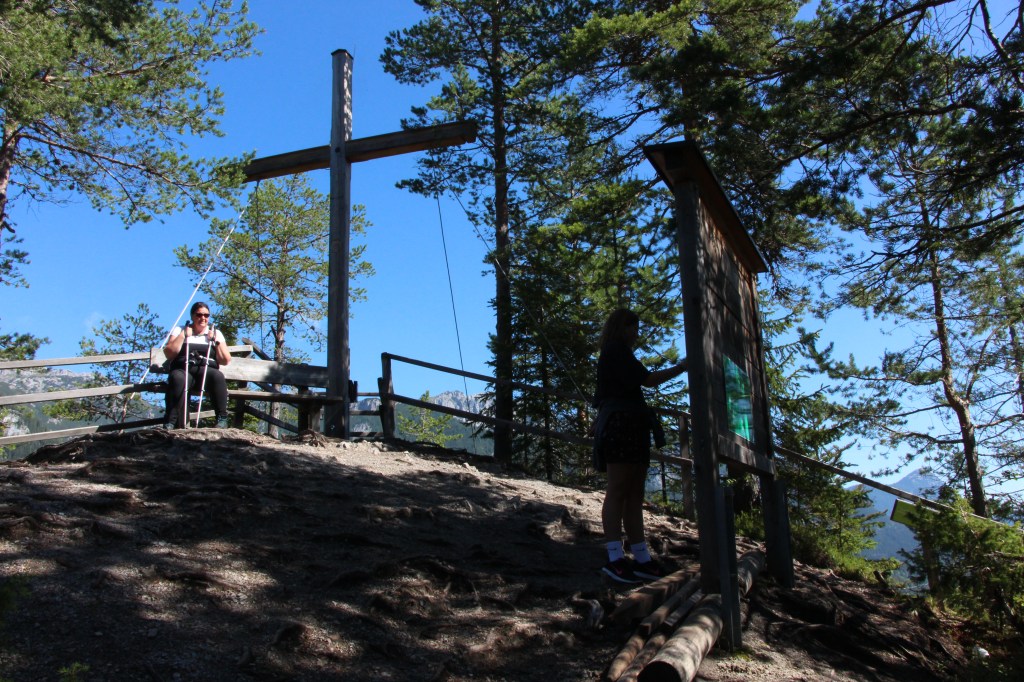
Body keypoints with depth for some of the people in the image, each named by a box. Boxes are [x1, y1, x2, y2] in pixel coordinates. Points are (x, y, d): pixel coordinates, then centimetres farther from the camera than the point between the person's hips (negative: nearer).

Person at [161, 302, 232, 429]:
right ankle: (169, 422, -37)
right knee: (177, 378, -37)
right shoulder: (180, 330, 19)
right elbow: (169, 354, 4)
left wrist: (216, 341, 2)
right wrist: (183, 335, 2)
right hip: (183, 370, -1)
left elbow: (225, 360, 12)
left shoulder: (215, 333, 21)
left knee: (218, 376, -35)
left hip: (207, 371, 1)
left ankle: (222, 419, -32)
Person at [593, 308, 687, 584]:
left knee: (635, 494, 3)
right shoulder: (616, 351, -3)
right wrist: (681, 367, -3)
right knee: (618, 491, -14)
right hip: (621, 423, -10)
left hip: (630, 427, 10)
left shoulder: (616, 355, 28)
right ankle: (616, 559, -17)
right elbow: (646, 379, -10)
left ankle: (642, 559, 1)